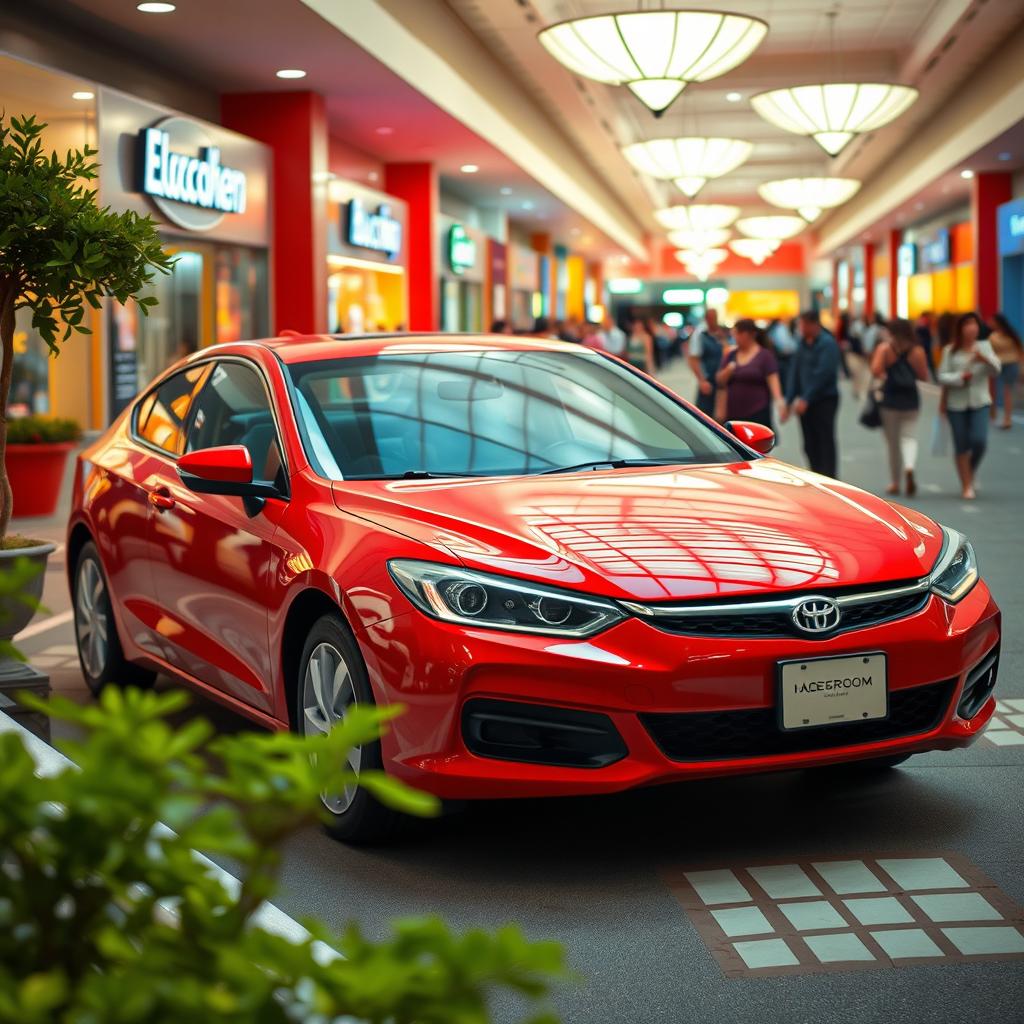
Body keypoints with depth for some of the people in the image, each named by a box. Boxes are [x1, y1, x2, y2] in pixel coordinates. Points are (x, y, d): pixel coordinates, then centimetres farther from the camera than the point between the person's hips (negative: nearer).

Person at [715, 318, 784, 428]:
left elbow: (773, 380, -14)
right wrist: (728, 370, -9)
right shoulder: (730, 355, 11)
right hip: (733, 414, 5)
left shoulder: (765, 355, -4)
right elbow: (720, 380, 12)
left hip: (757, 413, -5)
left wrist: (779, 401, -28)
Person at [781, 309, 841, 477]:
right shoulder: (803, 344, 11)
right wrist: (789, 401, 6)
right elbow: (795, 374, 12)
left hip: (825, 400, -7)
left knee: (826, 443, -6)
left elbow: (823, 374, -18)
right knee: (810, 445, 8)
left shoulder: (827, 343, -10)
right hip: (806, 402, 7)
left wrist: (806, 399, -21)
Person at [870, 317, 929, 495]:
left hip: (889, 400, -1)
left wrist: (884, 376, 4)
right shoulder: (917, 351, -2)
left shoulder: (884, 348, -7)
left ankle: (895, 482, 16)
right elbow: (924, 376, -1)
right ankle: (909, 468, -24)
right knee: (909, 437, 5)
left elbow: (875, 371, -17)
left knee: (892, 442, 9)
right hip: (911, 400, 1)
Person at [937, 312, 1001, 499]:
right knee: (961, 447, 1)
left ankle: (970, 472, 16)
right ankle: (966, 486, 12)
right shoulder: (950, 351, 1)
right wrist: (960, 377, -18)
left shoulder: (984, 347, 4)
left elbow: (996, 371, -6)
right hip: (956, 404, 0)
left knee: (979, 441, -13)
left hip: (980, 402, 0)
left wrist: (984, 359, -24)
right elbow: (942, 377, -2)